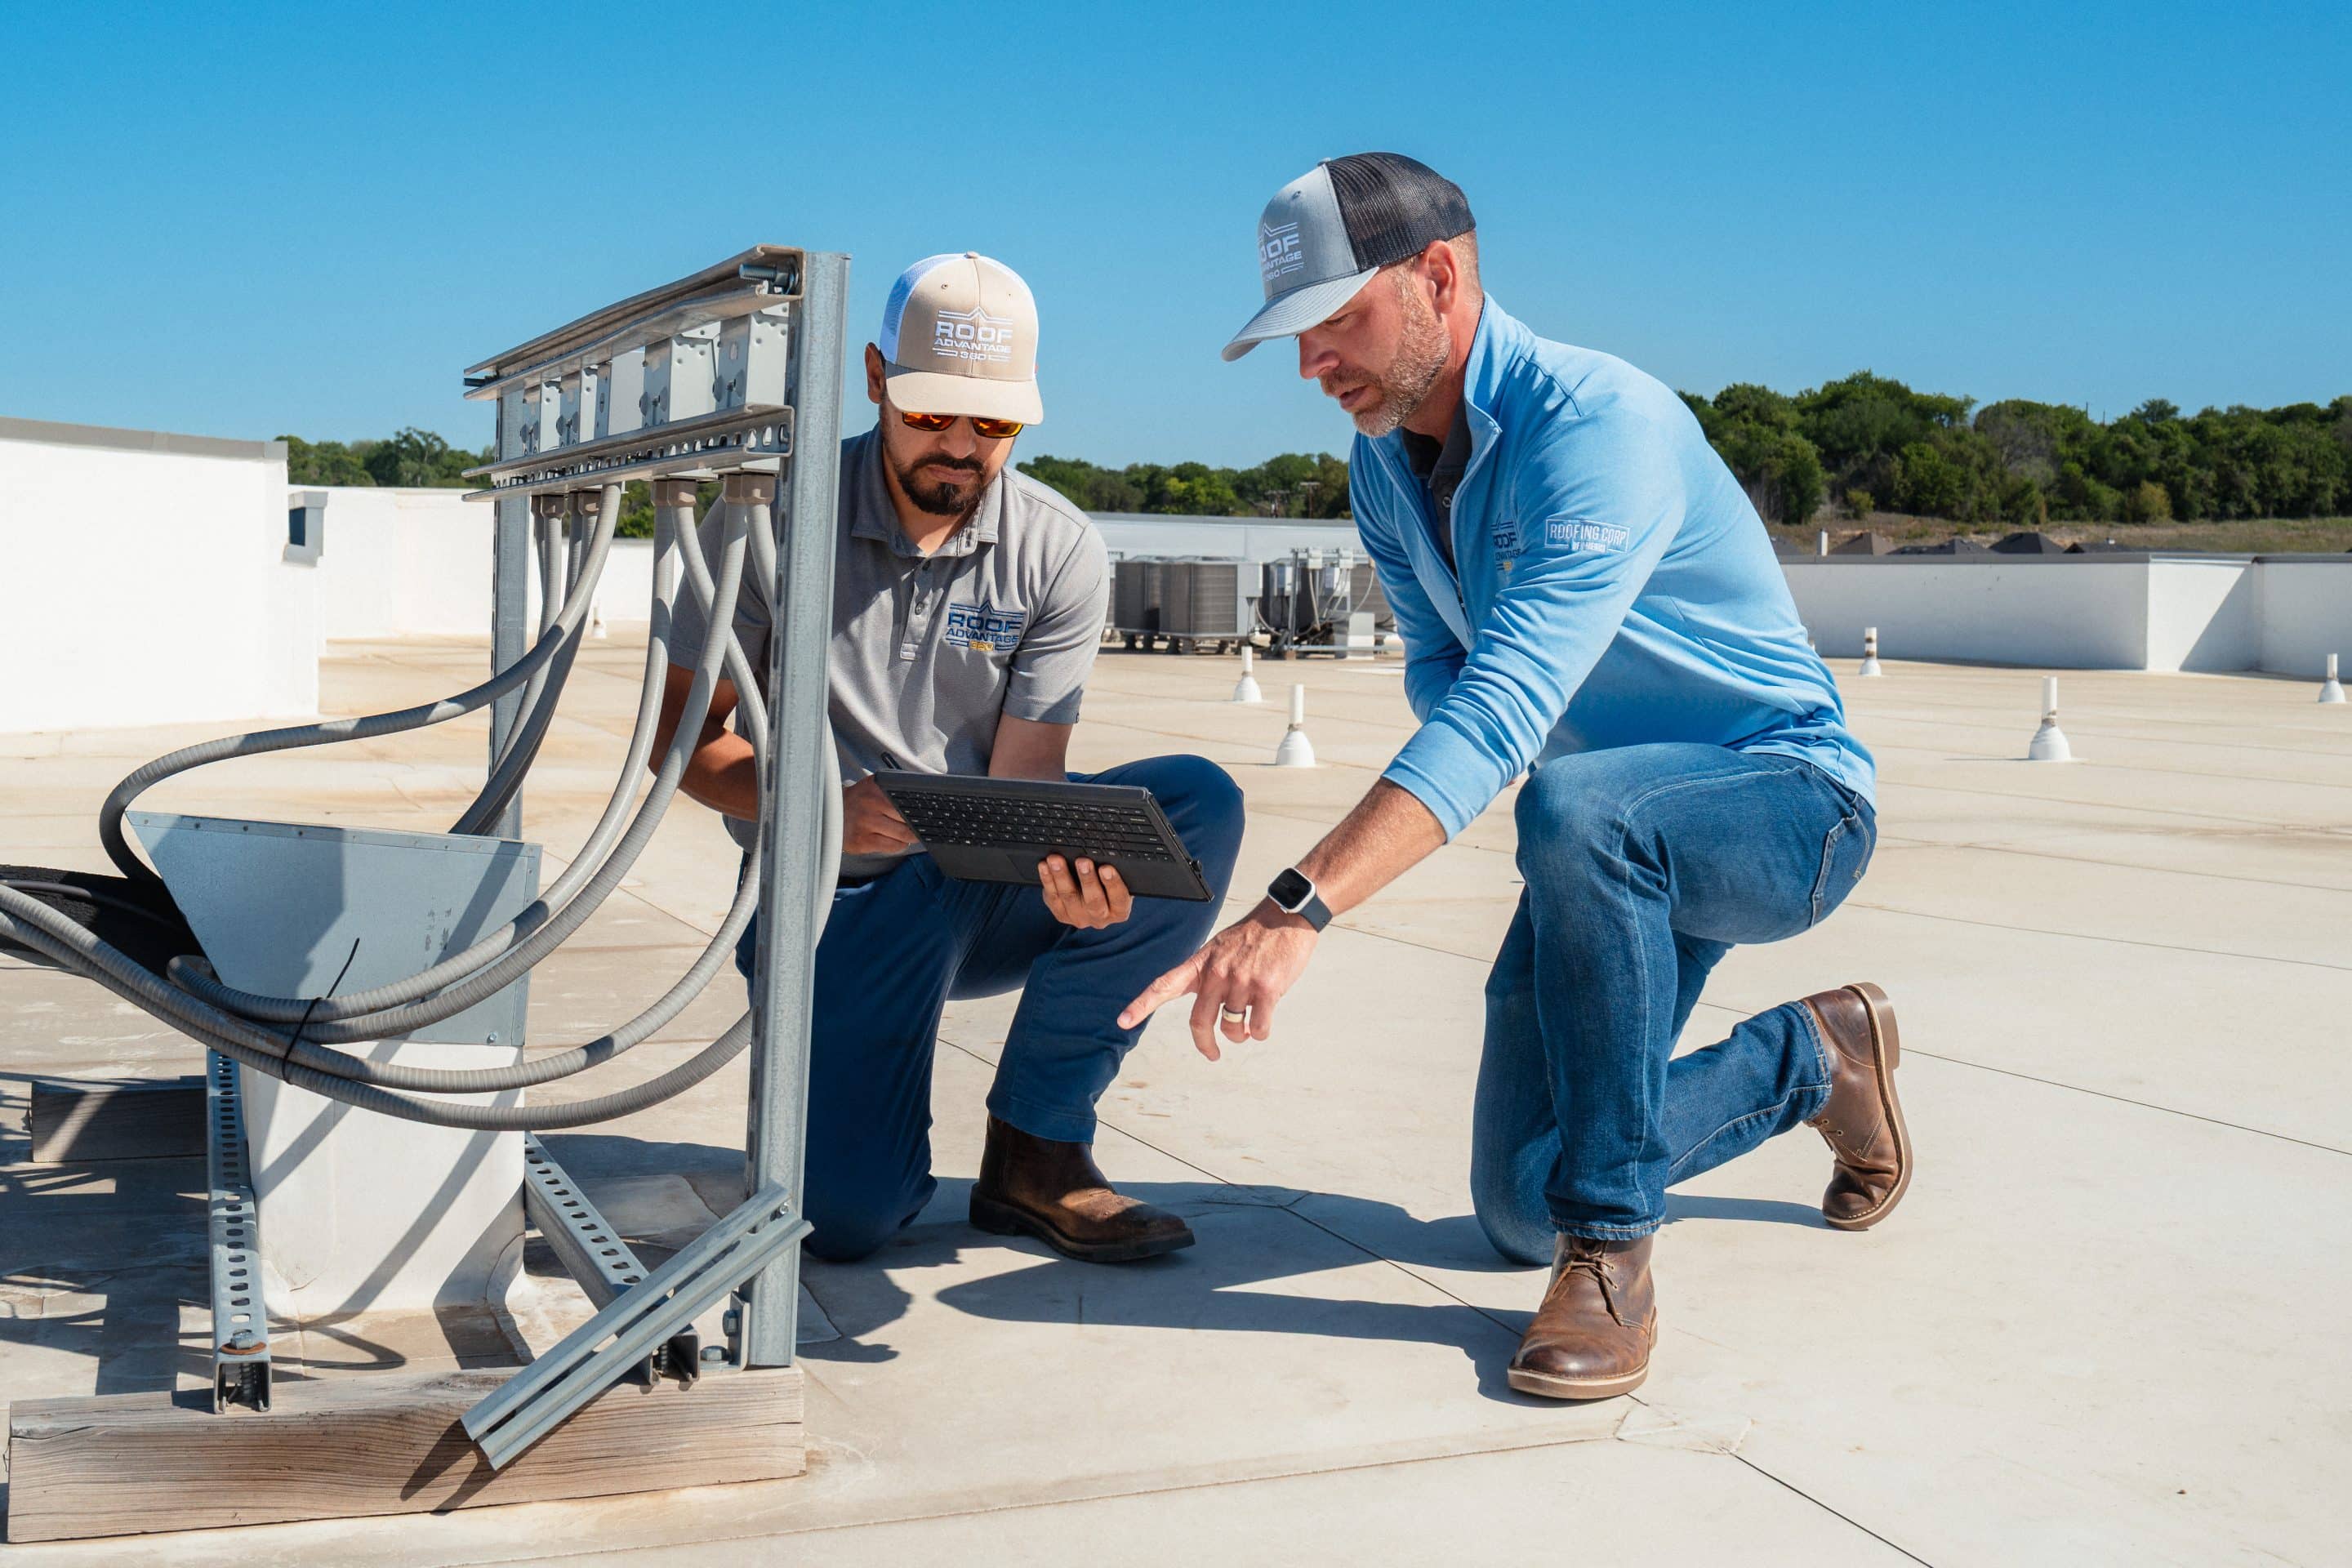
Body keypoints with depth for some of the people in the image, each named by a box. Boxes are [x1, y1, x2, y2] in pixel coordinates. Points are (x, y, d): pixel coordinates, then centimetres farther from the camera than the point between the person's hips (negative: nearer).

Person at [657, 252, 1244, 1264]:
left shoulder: (1059, 553, -6)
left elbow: (1022, 786, -11)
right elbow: (683, 732, -7)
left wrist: (1067, 873, -36)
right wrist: (821, 811, -27)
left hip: (980, 883, 3)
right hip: (833, 894, -2)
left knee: (1197, 805, -24)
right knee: (848, 1216, -22)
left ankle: (1035, 1149, -14)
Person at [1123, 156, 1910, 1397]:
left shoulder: (1599, 423, -28)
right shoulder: (1384, 468, 0)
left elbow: (1507, 702, -41)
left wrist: (1294, 909, -52)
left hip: (1790, 802, -8)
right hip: (1624, 848, 8)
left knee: (1575, 809, -42)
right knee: (1519, 1211, 3)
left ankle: (1612, 1253, -27)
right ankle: (1809, 1059, 26)